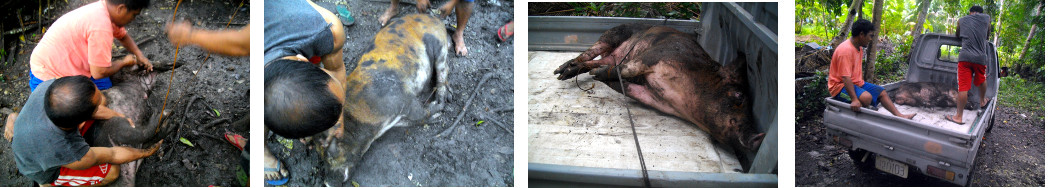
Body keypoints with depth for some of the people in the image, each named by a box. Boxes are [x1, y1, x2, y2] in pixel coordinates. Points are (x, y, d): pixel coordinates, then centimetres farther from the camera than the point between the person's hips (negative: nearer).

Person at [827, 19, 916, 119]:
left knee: (881, 92, 11)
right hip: (840, 86, -11)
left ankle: (899, 116, 13)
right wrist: (854, 99, -37)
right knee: (866, 97, -32)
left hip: (856, 83, 11)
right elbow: (845, 78, -32)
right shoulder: (846, 50, -24)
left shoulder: (859, 48, 10)